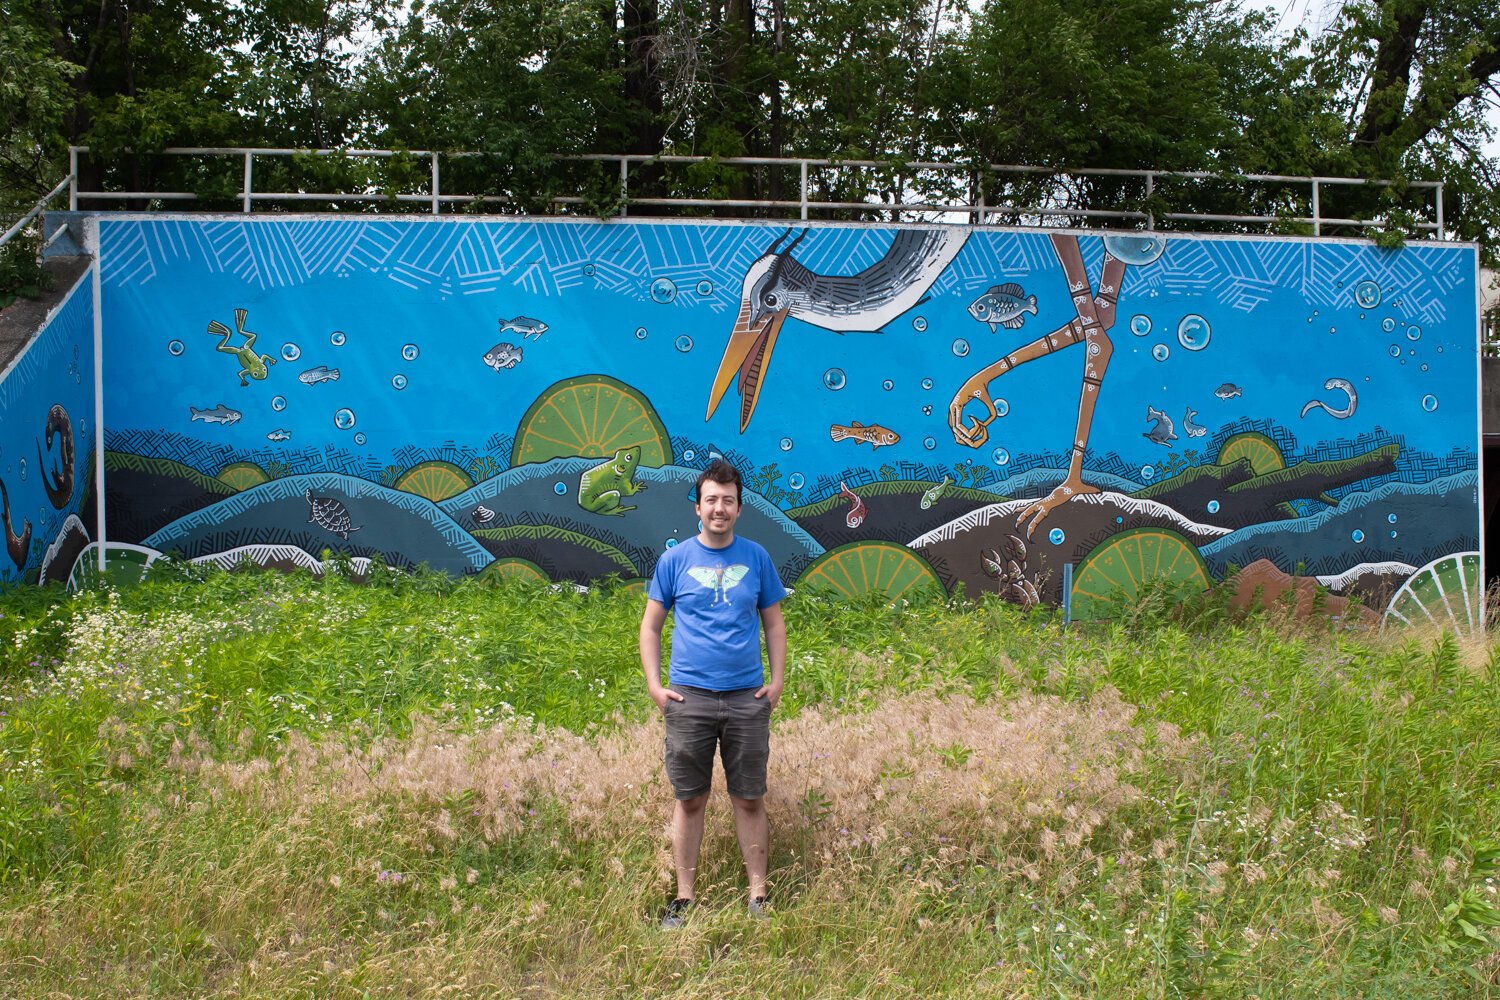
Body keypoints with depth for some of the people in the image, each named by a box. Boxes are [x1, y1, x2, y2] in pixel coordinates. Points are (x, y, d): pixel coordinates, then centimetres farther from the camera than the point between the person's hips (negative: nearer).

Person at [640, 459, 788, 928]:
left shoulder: (756, 557, 5)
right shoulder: (674, 559, 2)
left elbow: (774, 623, 11)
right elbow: (651, 626, 7)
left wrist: (777, 681, 2)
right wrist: (654, 685, -2)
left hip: (748, 699, 1)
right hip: (689, 697, -1)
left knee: (750, 800, 7)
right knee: (689, 801, 7)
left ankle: (758, 896, 18)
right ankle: (684, 897, 19)